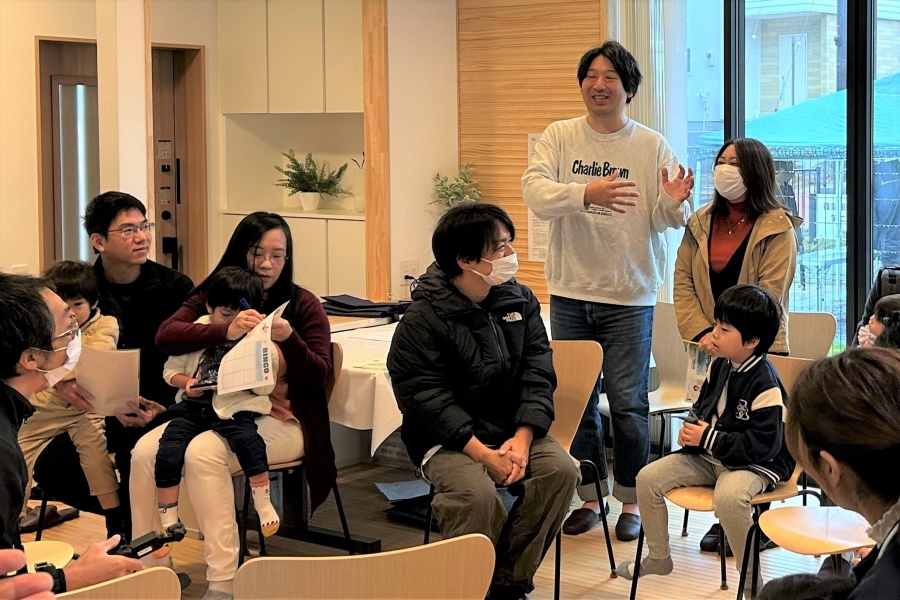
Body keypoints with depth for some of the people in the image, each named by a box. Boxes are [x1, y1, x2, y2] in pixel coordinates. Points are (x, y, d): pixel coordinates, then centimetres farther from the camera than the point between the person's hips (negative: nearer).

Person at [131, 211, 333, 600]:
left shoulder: (302, 304, 3)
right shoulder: (215, 294, 10)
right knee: (145, 452, -22)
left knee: (201, 453, -32)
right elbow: (165, 335, -8)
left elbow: (318, 376, -4)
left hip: (278, 420, -4)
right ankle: (147, 564, -9)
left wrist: (289, 339, -23)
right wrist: (226, 331, -25)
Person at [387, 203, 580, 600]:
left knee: (560, 469, -21)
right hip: (447, 438, -5)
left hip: (513, 430, 5)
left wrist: (522, 438, -16)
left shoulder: (520, 301, 5)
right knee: (476, 492, -33)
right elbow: (426, 400, -16)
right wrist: (484, 455, -25)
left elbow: (538, 375, 0)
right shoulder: (423, 319, -11)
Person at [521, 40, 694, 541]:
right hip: (570, 292, 2)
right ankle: (590, 497, 25)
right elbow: (535, 191, -15)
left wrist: (675, 203, -27)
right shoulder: (560, 137, 1)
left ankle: (631, 502, 15)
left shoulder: (652, 146, -1)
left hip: (629, 296, -2)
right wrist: (586, 193, -32)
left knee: (628, 404, 0)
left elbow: (666, 220, -3)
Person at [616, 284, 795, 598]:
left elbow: (763, 445, -25)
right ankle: (658, 558, 17)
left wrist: (709, 439, -23)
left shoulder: (766, 385, -23)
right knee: (648, 477, -2)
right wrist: (691, 430, -3)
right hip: (709, 455, 9)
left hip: (756, 464, -8)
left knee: (727, 495, -40)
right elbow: (702, 406, 20)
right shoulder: (719, 367, 3)